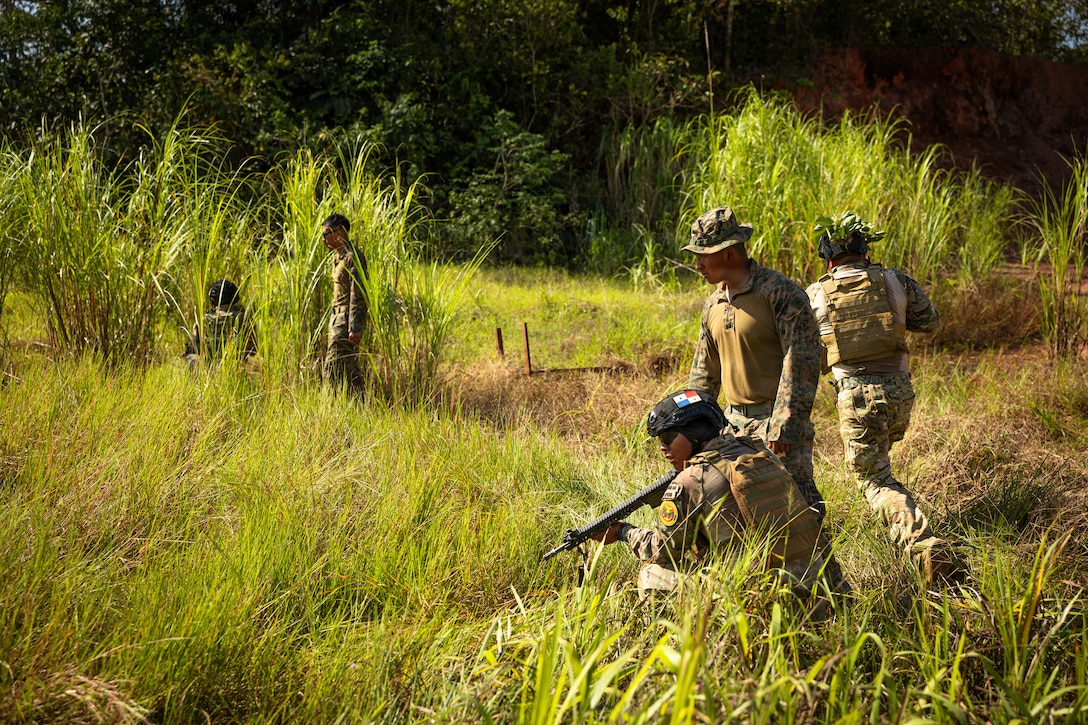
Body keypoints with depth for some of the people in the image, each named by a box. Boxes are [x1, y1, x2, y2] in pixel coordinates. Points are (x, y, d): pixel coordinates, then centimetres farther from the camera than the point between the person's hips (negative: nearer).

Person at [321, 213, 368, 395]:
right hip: (337, 319, 10)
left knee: (333, 367, -10)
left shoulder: (353, 257, -15)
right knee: (349, 369, 12)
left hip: (347, 321, -10)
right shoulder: (339, 257, 15)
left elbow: (358, 295, -20)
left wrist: (354, 328, -24)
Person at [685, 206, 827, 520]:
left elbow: (802, 360, -18)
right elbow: (704, 371, 20)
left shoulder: (780, 292, -12)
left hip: (776, 421, -7)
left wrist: (784, 425, -21)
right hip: (734, 422, 7)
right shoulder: (713, 303, 12)